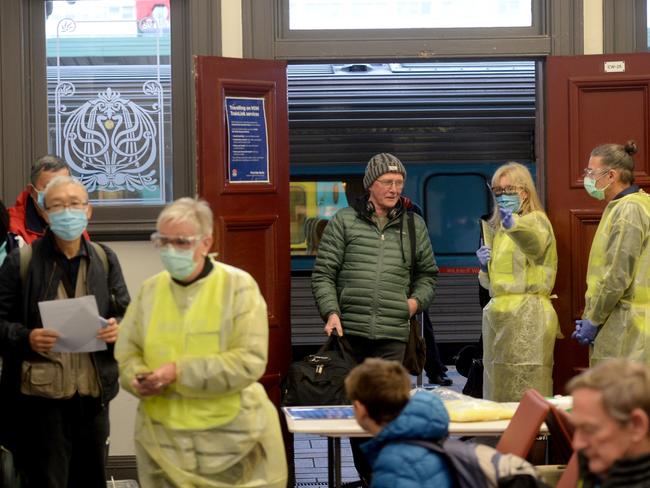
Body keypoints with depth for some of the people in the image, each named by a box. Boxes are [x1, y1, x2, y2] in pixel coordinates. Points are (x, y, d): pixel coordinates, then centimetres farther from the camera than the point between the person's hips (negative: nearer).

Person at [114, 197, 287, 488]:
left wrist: (180, 372, -20)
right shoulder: (149, 290, 7)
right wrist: (138, 379, -12)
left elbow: (250, 361, -16)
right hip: (161, 436, 4)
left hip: (230, 434, -4)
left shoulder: (238, 285, -8)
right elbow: (127, 353, 12)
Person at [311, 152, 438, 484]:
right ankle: (366, 476, 14)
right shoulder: (344, 221, 7)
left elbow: (427, 273, 24)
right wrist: (331, 312, -8)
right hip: (350, 330, 0)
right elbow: (323, 273, 4)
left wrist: (417, 299, 6)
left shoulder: (414, 225, 14)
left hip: (392, 333, 0)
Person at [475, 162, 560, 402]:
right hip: (497, 311, 8)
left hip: (528, 312, -8)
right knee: (497, 390, 7)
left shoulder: (536, 220, -3)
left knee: (527, 392, -10)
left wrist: (514, 224, -51)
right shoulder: (496, 228, 21)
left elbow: (534, 242, -31)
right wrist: (485, 266, 6)